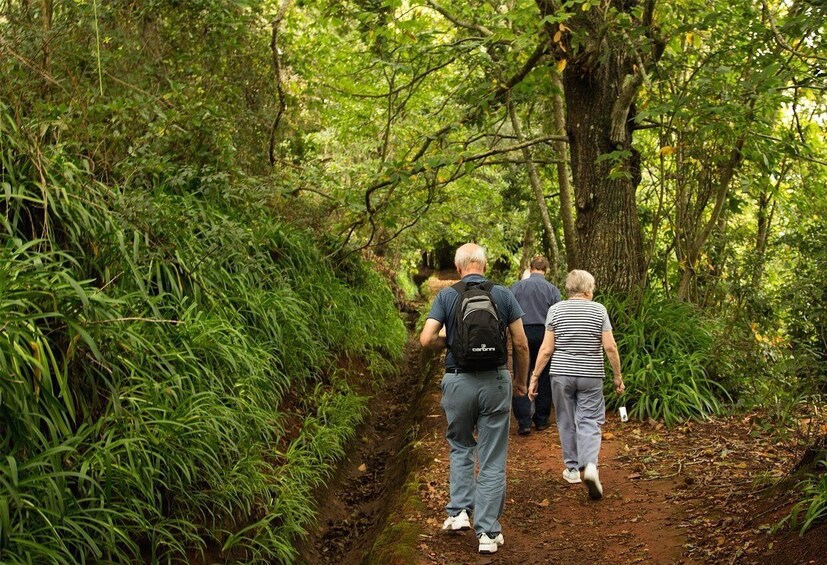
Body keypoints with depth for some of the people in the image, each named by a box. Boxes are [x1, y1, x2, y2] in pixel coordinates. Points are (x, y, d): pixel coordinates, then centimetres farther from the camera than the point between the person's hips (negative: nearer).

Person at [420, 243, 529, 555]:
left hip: (458, 381, 0)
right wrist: (521, 380, 14)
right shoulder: (504, 295, 0)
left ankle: (459, 511, 15)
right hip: (495, 381, 0)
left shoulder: (446, 296, -1)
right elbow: (521, 344, 0)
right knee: (492, 459, 7)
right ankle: (488, 532, 10)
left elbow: (426, 339, -10)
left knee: (461, 447, 24)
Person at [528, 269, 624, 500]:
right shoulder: (599, 310, -2)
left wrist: (534, 376, 2)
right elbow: (610, 347, -5)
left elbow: (546, 348, -4)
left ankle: (572, 469, 22)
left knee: (567, 421, 13)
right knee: (589, 422, 3)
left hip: (562, 375, 1)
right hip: (591, 376, -1)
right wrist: (618, 376, 5)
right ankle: (590, 465, -17)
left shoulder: (556, 310, -1)